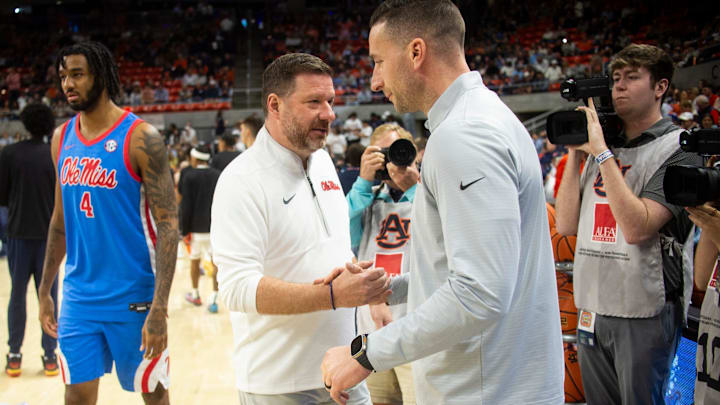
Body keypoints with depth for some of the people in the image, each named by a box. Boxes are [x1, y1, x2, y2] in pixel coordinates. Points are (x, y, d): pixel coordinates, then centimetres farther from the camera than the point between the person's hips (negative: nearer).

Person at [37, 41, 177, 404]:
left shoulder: (141, 138, -12)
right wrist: (45, 290, 14)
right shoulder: (62, 138, 6)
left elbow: (168, 226, -15)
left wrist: (159, 309, -22)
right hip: (78, 297, 5)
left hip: (133, 298, -5)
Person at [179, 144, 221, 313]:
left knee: (195, 261, 17)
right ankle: (213, 299, -9)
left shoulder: (188, 176, -6)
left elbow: (186, 205, -9)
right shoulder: (218, 175, 4)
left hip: (196, 227, -2)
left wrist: (185, 230, -4)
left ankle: (195, 295, 31)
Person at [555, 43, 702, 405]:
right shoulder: (600, 146, 11)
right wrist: (575, 153, 1)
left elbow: (637, 227, -21)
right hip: (593, 307, 6)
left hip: (645, 313, -6)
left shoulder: (678, 148, -9)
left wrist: (602, 152, -18)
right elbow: (566, 224, 6)